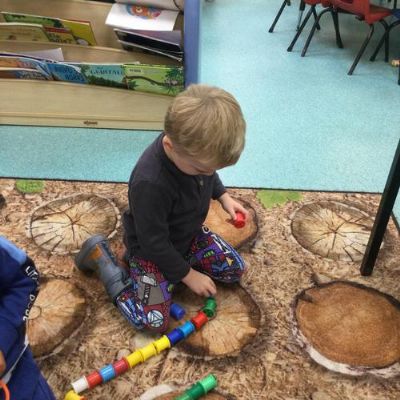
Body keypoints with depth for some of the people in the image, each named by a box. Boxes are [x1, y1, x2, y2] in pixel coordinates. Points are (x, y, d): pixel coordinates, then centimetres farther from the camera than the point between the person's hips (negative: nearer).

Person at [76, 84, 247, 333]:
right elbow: (155, 244, -27)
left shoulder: (197, 151, -19)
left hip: (190, 234, 7)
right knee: (153, 320, -10)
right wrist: (188, 275, -17)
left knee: (236, 269, 6)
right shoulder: (151, 184, -41)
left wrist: (223, 196, -6)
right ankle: (102, 258, 4)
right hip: (153, 249, -7)